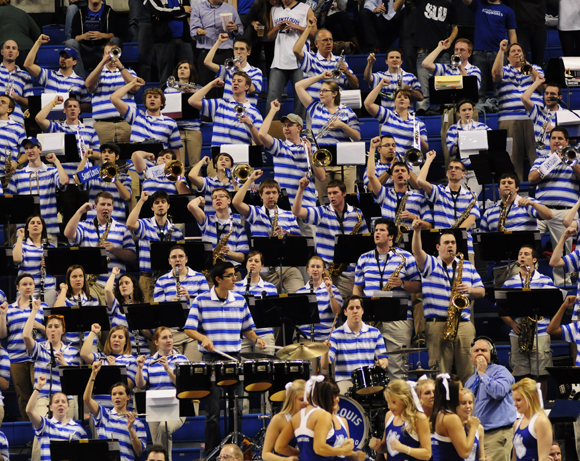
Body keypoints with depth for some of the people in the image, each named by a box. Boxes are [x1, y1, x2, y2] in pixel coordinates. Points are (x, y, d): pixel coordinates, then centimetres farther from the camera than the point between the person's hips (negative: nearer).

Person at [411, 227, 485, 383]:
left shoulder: (467, 266, 19)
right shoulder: (431, 264, 9)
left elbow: (481, 291, 17)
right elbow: (417, 252, -11)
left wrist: (470, 290, -5)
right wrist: (416, 231, -27)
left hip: (464, 323, 3)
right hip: (437, 325, -3)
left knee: (469, 371, -3)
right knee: (439, 371, -6)